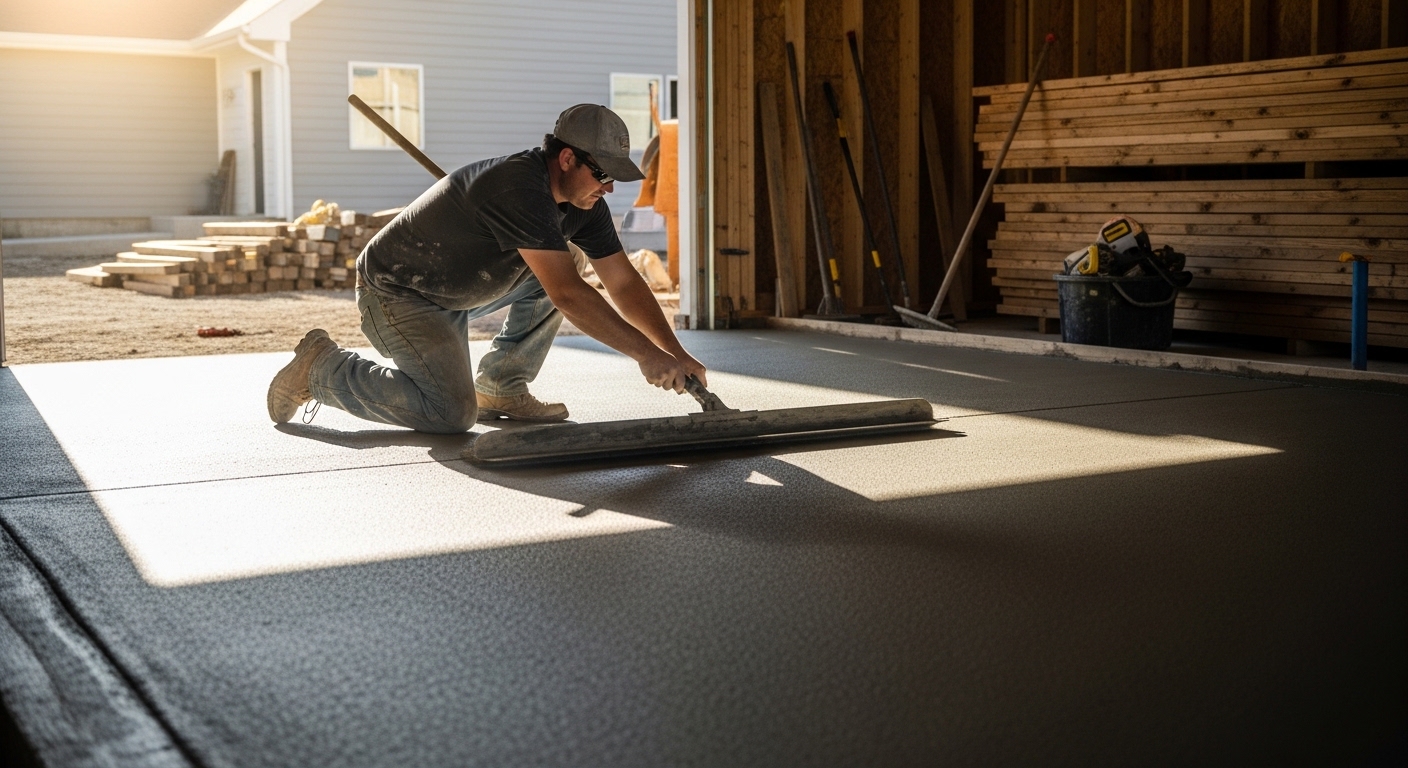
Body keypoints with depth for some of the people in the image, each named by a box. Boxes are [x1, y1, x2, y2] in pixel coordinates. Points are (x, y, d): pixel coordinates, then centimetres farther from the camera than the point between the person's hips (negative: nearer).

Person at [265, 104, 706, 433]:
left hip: (457, 293, 9)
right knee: (453, 413, -21)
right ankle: (322, 367, -2)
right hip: (396, 293, -9)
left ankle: (501, 389, 7)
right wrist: (647, 354, -35)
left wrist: (675, 353, -13)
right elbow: (568, 295, -37)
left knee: (560, 268, -2)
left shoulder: (582, 201, -4)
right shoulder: (519, 188, -32)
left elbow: (624, 282, -2)